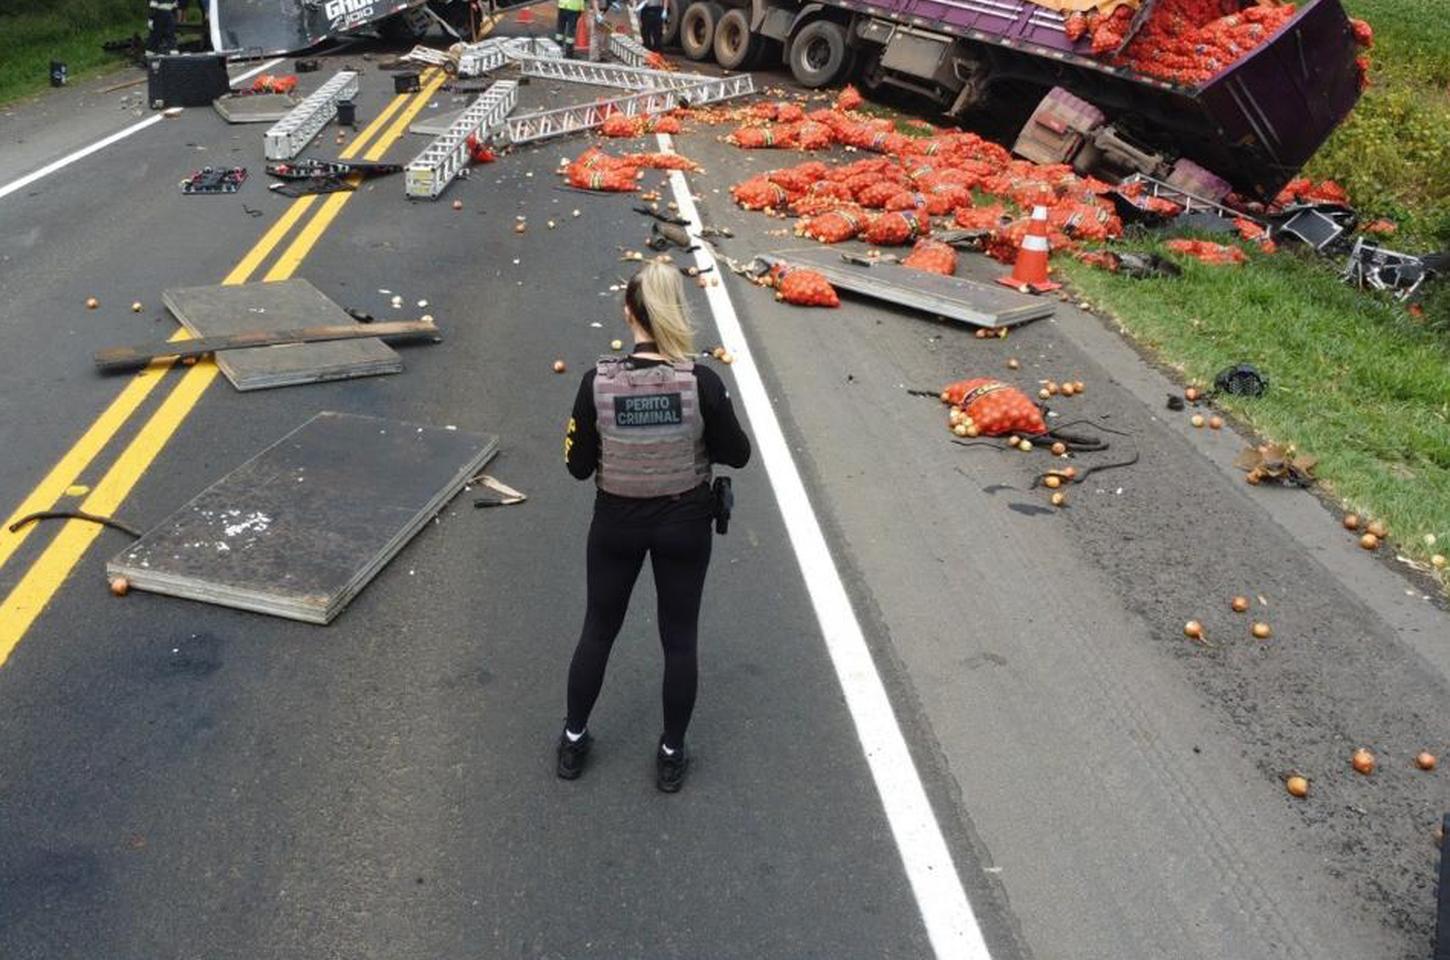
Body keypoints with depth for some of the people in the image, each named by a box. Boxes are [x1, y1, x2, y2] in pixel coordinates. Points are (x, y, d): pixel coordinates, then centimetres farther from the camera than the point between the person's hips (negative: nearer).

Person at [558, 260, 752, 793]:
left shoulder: (598, 381, -17)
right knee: (679, 639, 17)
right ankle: (671, 754, 31)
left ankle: (573, 741, 37)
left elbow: (579, 465, -9)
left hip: (616, 524, 1)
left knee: (598, 630, 21)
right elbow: (737, 453, -8)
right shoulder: (702, 382, -20)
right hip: (683, 525, -1)